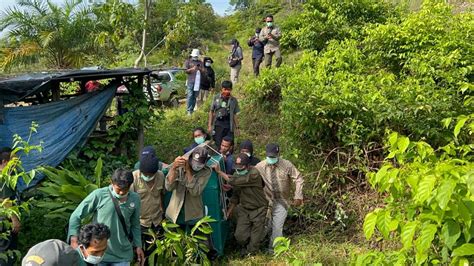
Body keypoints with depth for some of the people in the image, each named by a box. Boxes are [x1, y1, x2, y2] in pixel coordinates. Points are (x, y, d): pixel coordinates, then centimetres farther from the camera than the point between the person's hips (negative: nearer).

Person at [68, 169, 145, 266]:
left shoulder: (135, 199, -2)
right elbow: (76, 216, -7)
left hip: (122, 255, 2)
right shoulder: (98, 195, -13)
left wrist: (138, 246, 8)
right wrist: (74, 239, -18)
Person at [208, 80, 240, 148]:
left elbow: (234, 115, 8)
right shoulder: (216, 98, 1)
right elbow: (211, 112, 7)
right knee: (218, 145, 1)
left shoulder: (233, 100, 3)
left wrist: (237, 127, 8)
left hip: (229, 125, 1)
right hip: (218, 124, 0)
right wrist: (209, 125, 4)